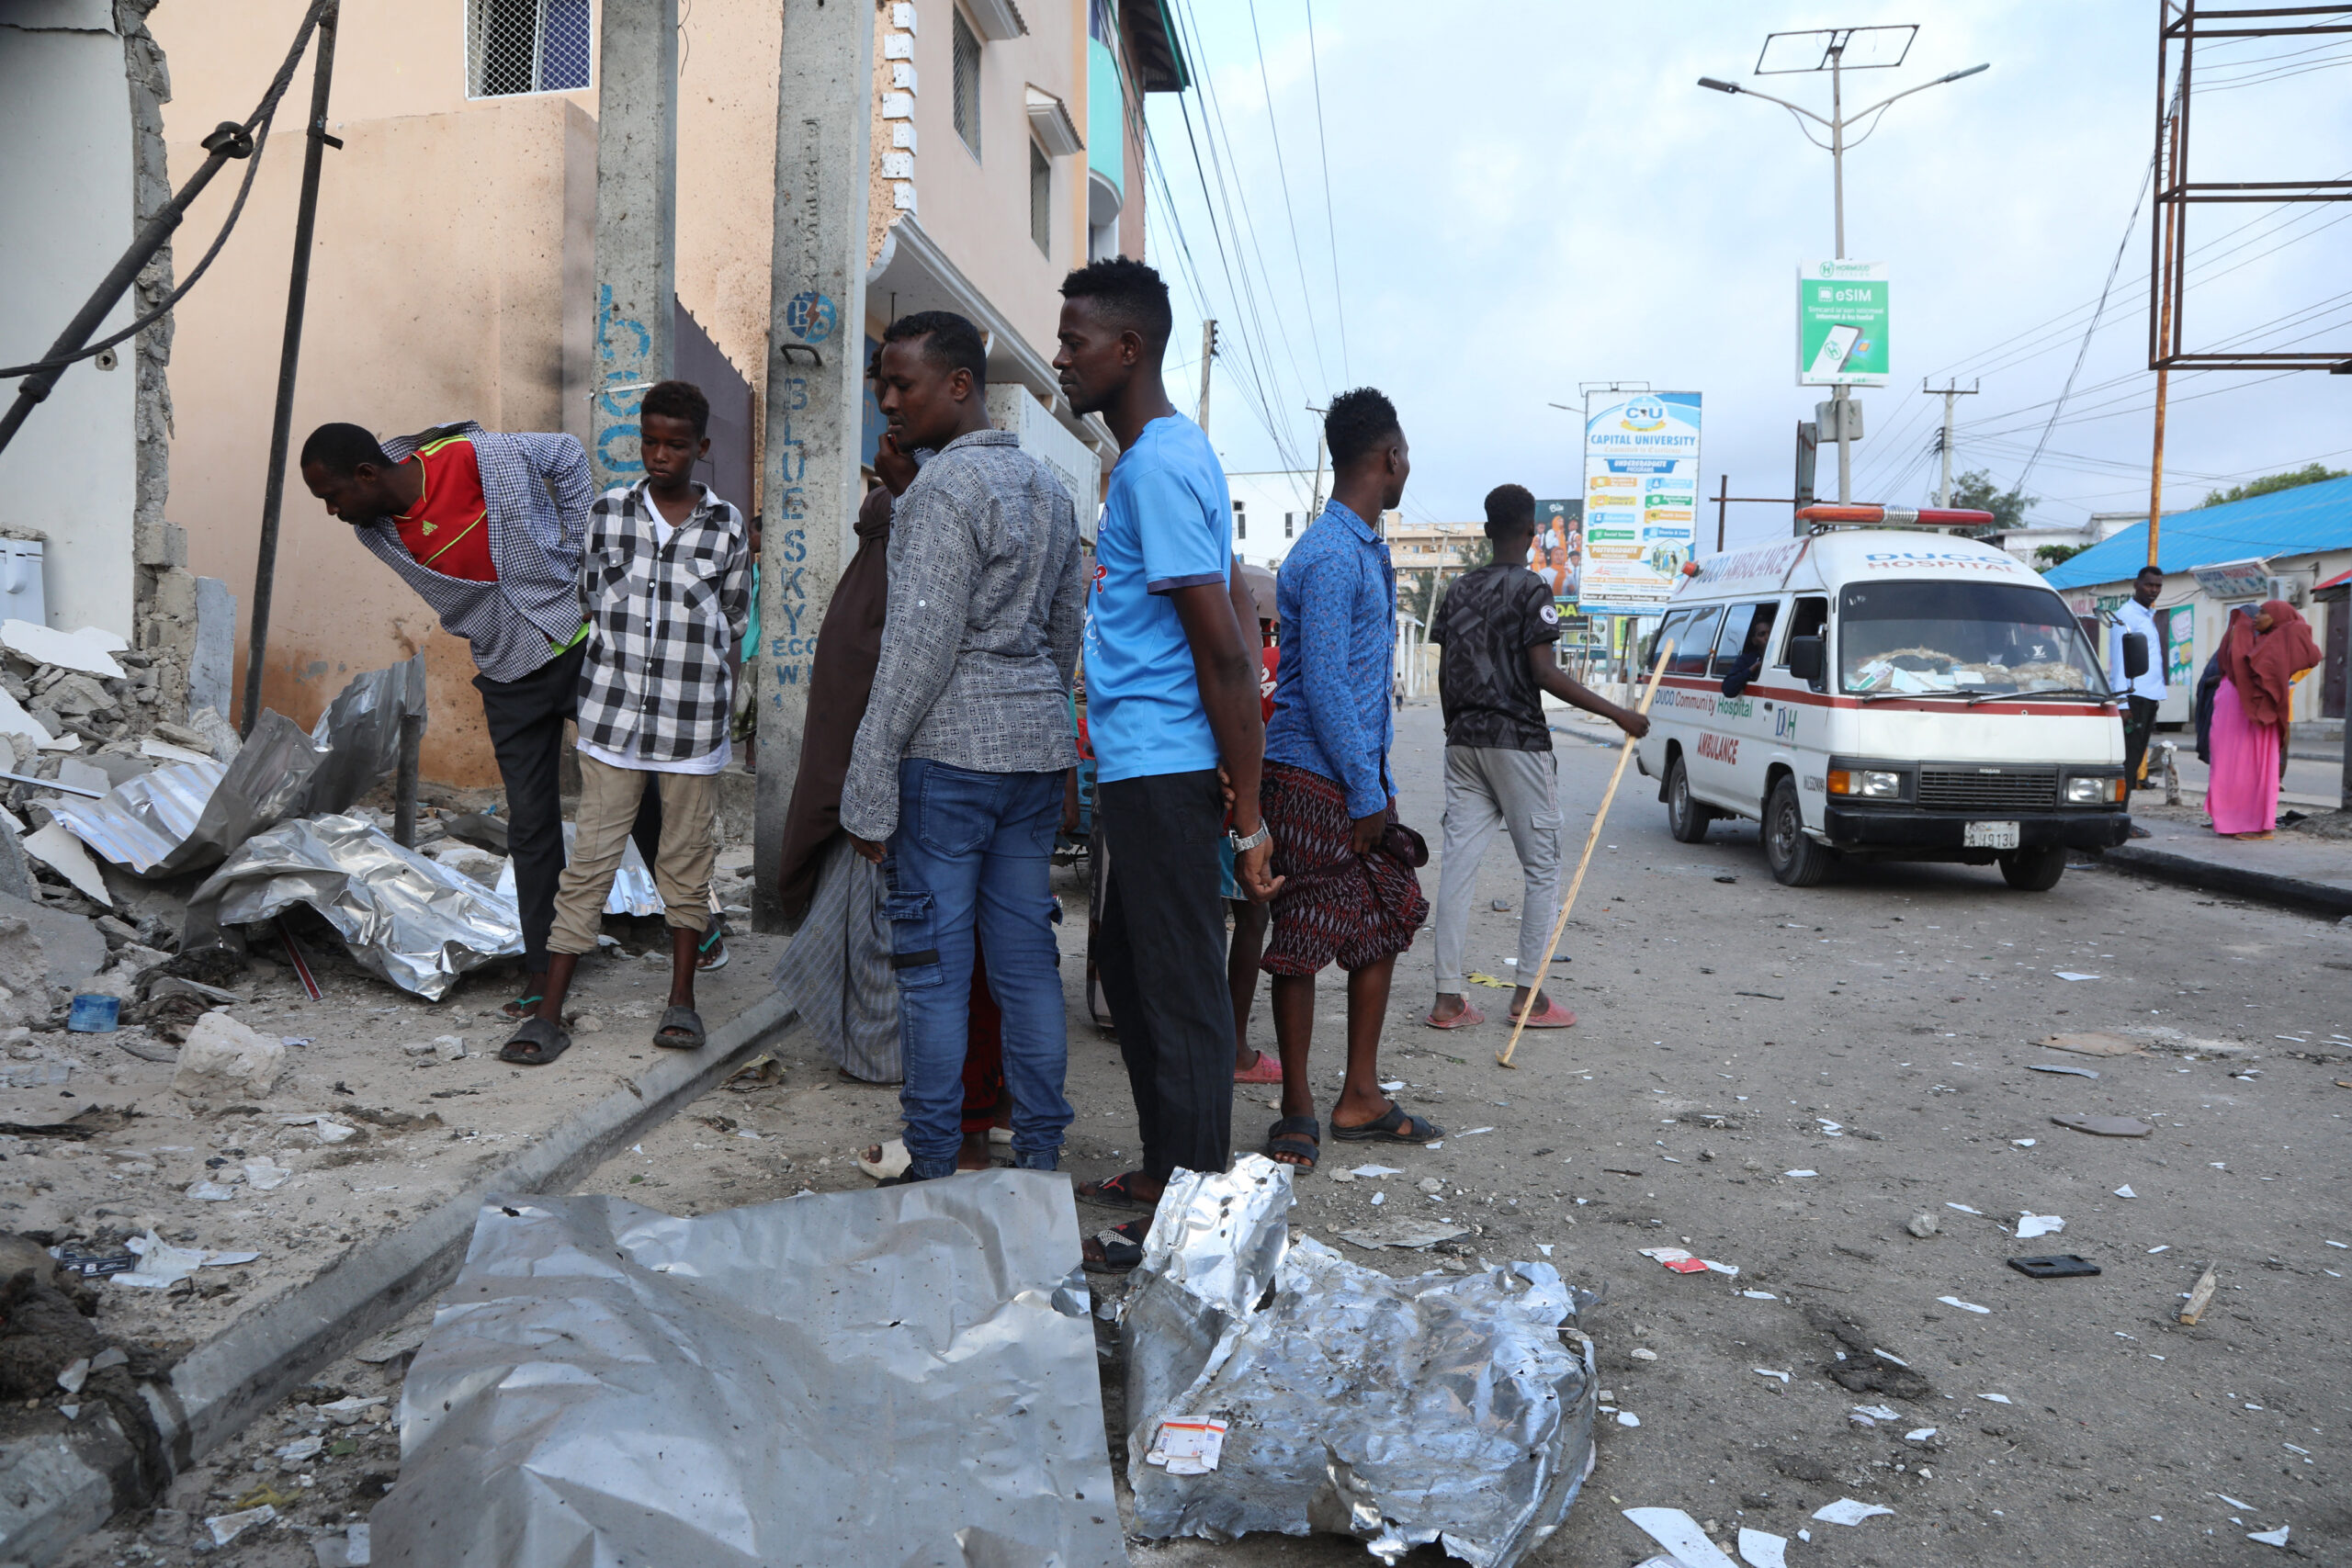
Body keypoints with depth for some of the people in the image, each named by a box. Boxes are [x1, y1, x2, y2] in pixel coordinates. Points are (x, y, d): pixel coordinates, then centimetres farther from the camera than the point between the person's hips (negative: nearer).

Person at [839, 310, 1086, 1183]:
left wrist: (869, 789, -14)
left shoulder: (947, 486, -11)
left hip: (949, 750, -8)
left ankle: (933, 1170, 6)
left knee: (934, 965, -1)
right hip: (1039, 749, 8)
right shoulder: (1048, 487, 15)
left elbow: (920, 645, -16)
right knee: (1027, 957, 11)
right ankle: (1040, 1160, 16)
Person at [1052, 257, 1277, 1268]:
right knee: (1128, 965, 19)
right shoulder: (1159, 455, 16)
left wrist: (1247, 817, -19)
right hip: (1142, 768, 11)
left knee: (1180, 990, -2)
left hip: (1165, 774, -11)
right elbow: (1218, 637, 21)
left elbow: (1224, 651, -21)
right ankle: (1164, 1174, 31)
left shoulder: (1160, 466, -16)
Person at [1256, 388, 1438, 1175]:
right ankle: (1298, 1110, 10)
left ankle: (1360, 1097, 22)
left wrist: (1377, 784, 18)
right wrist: (1367, 795, -17)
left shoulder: (1365, 550, 17)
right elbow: (1322, 685, -20)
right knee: (1305, 940, -1)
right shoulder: (1330, 556, -16)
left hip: (1359, 777, 10)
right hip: (1316, 780, -10)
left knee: (1387, 920, 12)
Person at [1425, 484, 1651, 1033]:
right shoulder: (1531, 588, -7)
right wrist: (1617, 714, -12)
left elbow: (1445, 672, 12)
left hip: (1464, 741, 6)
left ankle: (1448, 998, 4)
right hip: (1518, 741, -6)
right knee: (1541, 866, 5)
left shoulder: (1460, 589, 12)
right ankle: (1529, 994, 7)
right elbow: (1544, 673, -16)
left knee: (1458, 863, 4)